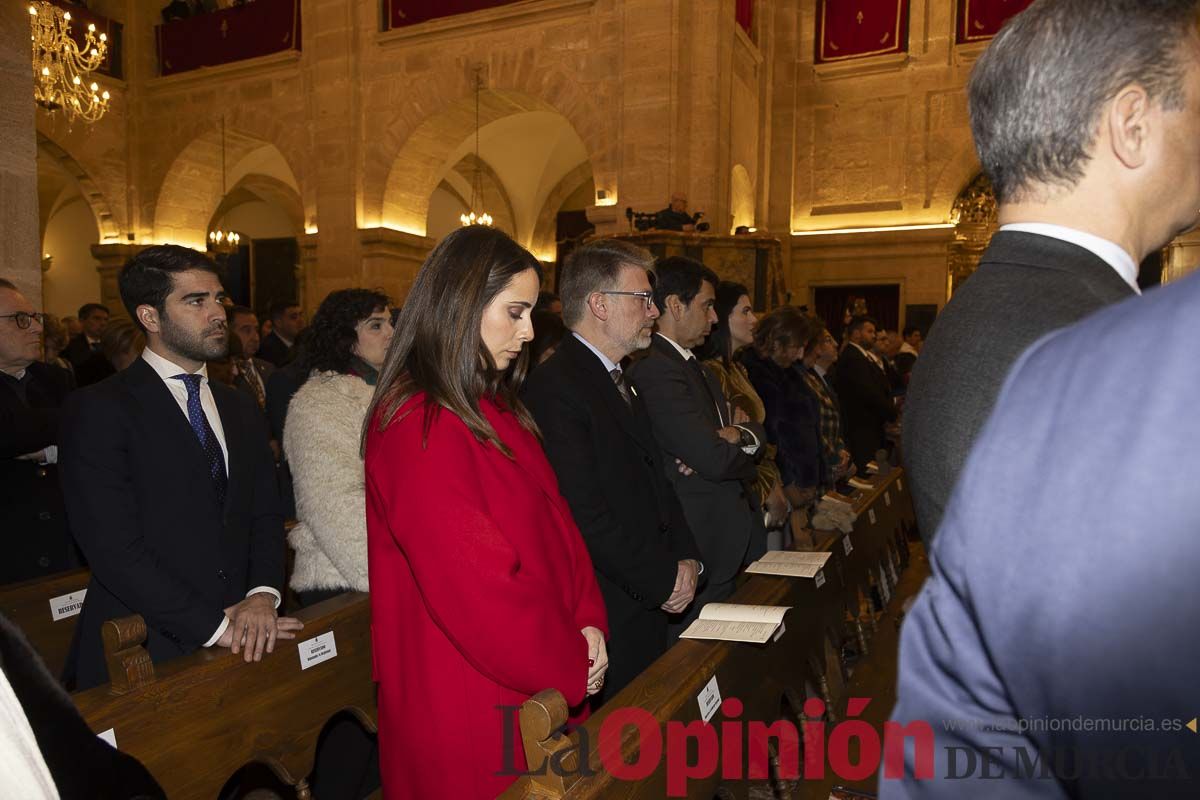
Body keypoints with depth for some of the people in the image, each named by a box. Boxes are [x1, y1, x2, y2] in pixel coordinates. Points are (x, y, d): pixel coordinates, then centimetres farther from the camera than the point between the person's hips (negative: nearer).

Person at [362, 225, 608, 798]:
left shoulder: (495, 409, 8)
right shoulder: (419, 428, -21)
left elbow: (554, 519, 8)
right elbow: (475, 584, -24)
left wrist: (588, 622, -5)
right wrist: (570, 667, -12)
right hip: (468, 700, -8)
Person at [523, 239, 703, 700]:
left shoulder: (619, 383, 14)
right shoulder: (555, 390, -19)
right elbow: (586, 518, -23)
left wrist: (685, 557, 4)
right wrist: (664, 578, -13)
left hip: (649, 606, 9)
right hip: (605, 616, -9)